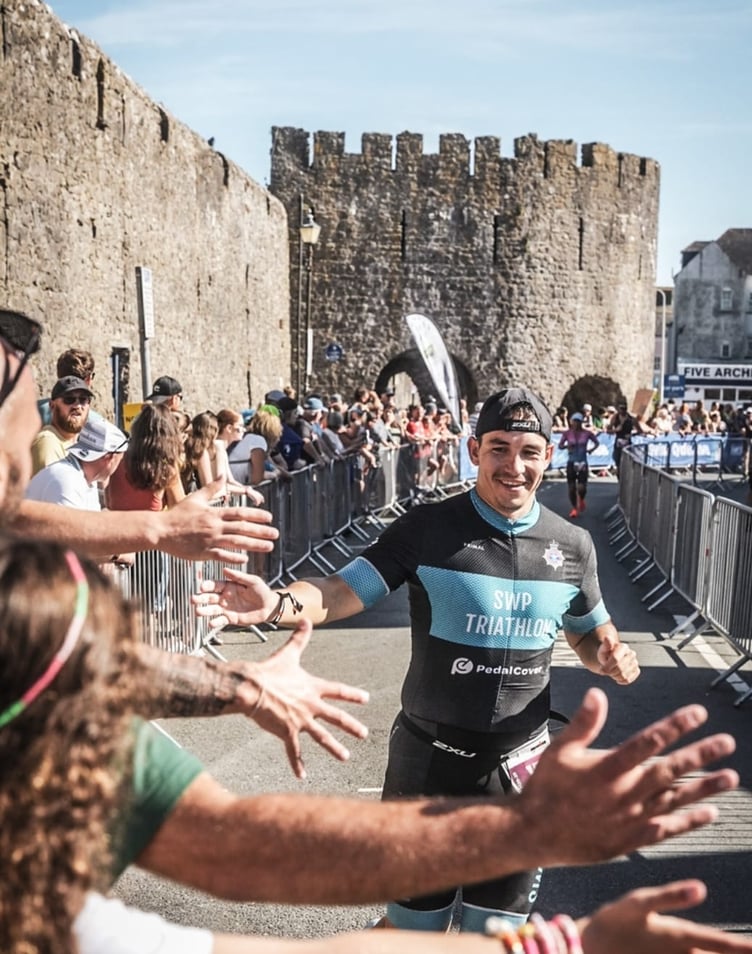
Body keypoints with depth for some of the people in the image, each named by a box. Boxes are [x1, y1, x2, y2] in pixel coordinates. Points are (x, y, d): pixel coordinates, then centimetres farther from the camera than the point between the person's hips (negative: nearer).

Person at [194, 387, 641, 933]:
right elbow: (344, 591, -19)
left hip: (521, 766, 2)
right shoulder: (428, 529, -12)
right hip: (429, 758, -2)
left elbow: (592, 634, 14)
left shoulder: (573, 546, -1)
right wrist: (279, 604, -39)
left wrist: (611, 657, -9)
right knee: (412, 923, 16)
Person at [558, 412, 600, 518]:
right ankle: (574, 508, 22)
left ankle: (581, 500, 29)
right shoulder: (567, 433, -3)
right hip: (571, 462, 1)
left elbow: (597, 442, 11)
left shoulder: (587, 433, -3)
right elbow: (560, 446, 1)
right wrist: (566, 446, -18)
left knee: (581, 488, -7)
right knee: (571, 488, 2)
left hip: (583, 463, -1)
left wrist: (591, 449, -6)